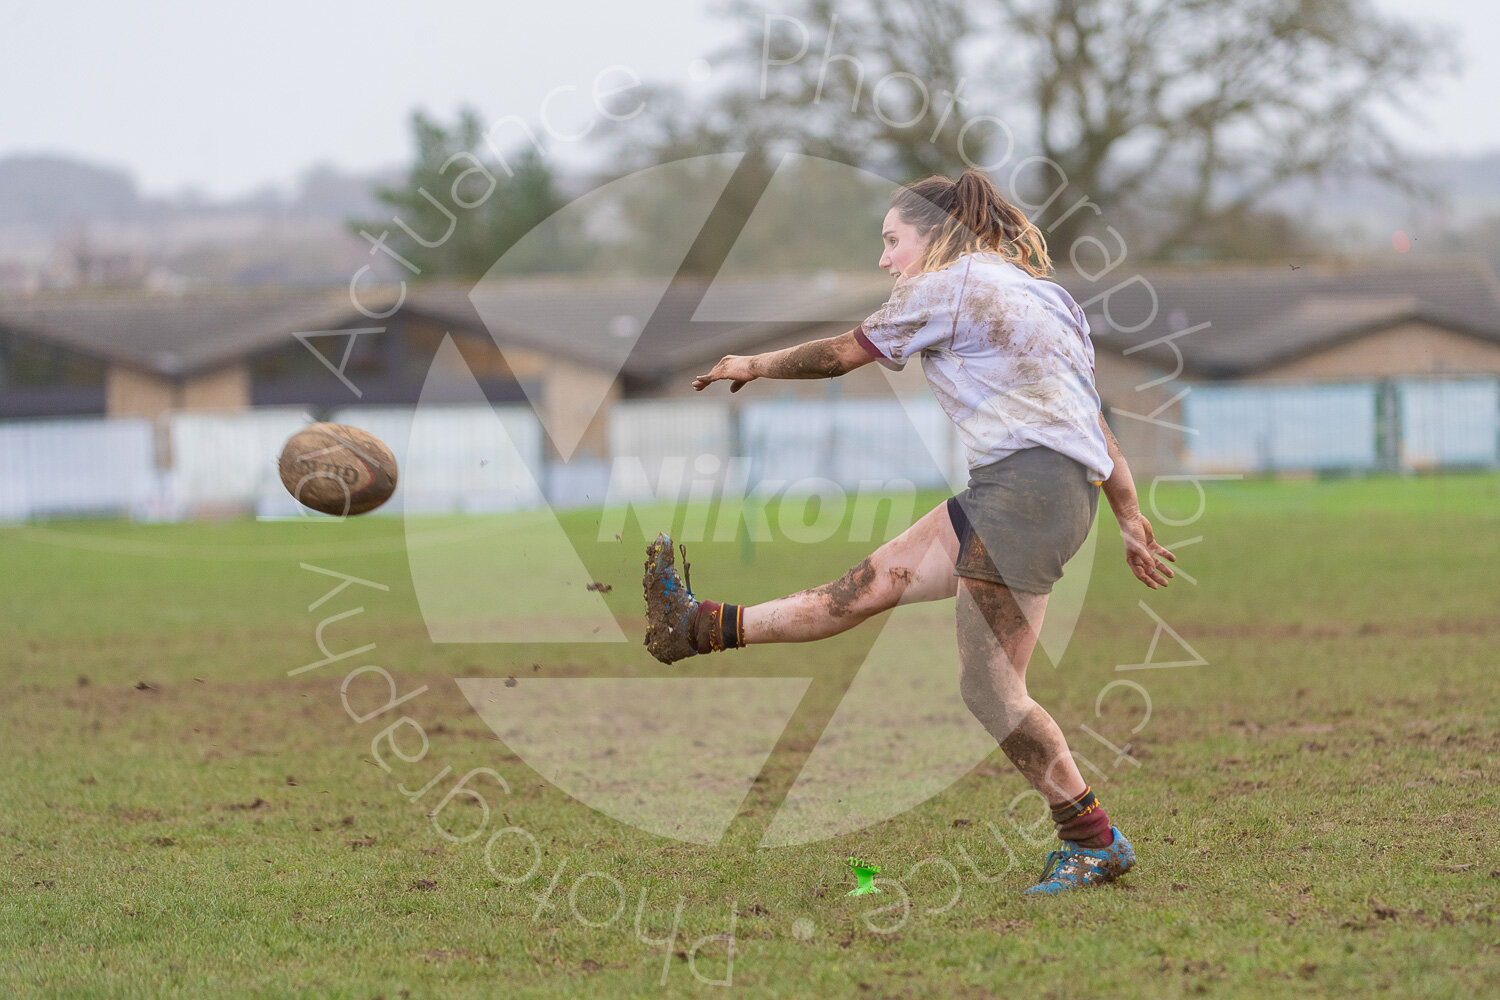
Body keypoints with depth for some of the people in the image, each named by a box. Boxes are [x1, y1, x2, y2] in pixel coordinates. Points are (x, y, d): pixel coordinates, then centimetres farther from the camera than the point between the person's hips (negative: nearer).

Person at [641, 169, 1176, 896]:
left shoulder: (951, 284, 0)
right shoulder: (1034, 293, 26)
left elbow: (843, 353, 7)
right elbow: (1092, 418, 24)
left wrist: (755, 366, 23)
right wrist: (1130, 519, 24)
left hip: (1029, 482, -10)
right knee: (872, 583, 8)